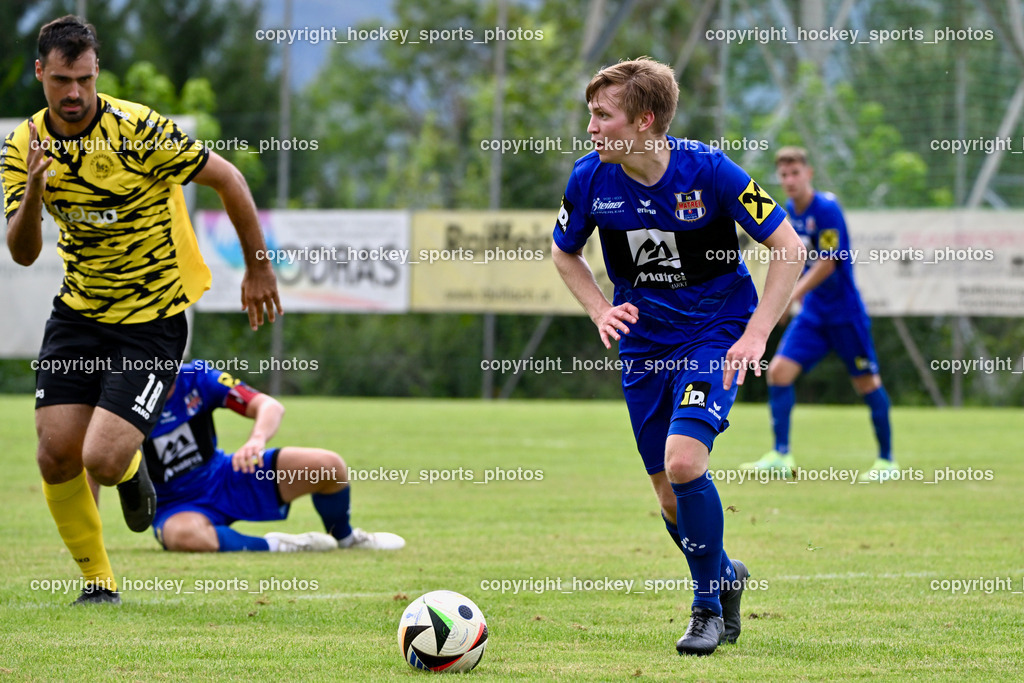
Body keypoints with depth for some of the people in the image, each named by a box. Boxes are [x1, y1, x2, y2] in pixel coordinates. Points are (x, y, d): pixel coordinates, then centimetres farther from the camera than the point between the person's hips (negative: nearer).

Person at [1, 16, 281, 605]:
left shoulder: (139, 130, -19)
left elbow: (228, 179, -9)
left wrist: (259, 269, -4)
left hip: (154, 319, -5)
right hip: (79, 309, 5)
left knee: (102, 460, -16)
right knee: (56, 456, -4)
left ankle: (132, 469, 24)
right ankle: (97, 581, 17)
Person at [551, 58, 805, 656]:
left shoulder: (708, 170, -20)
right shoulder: (591, 178, -9)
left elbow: (789, 248, -13)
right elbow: (565, 253, 11)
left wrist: (754, 335, -18)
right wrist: (601, 310, -5)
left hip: (716, 333, -4)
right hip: (644, 342, 4)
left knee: (683, 462, -23)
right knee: (669, 495, 5)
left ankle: (709, 605, -3)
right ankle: (726, 575, 36)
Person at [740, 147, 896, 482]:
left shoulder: (826, 209, -17)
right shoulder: (790, 211, 6)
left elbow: (827, 263, -20)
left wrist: (791, 294, -18)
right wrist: (800, 296, 15)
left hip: (844, 312, -7)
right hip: (812, 312, 7)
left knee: (866, 382, 2)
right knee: (779, 370, -7)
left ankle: (886, 460, 14)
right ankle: (781, 455, -7)